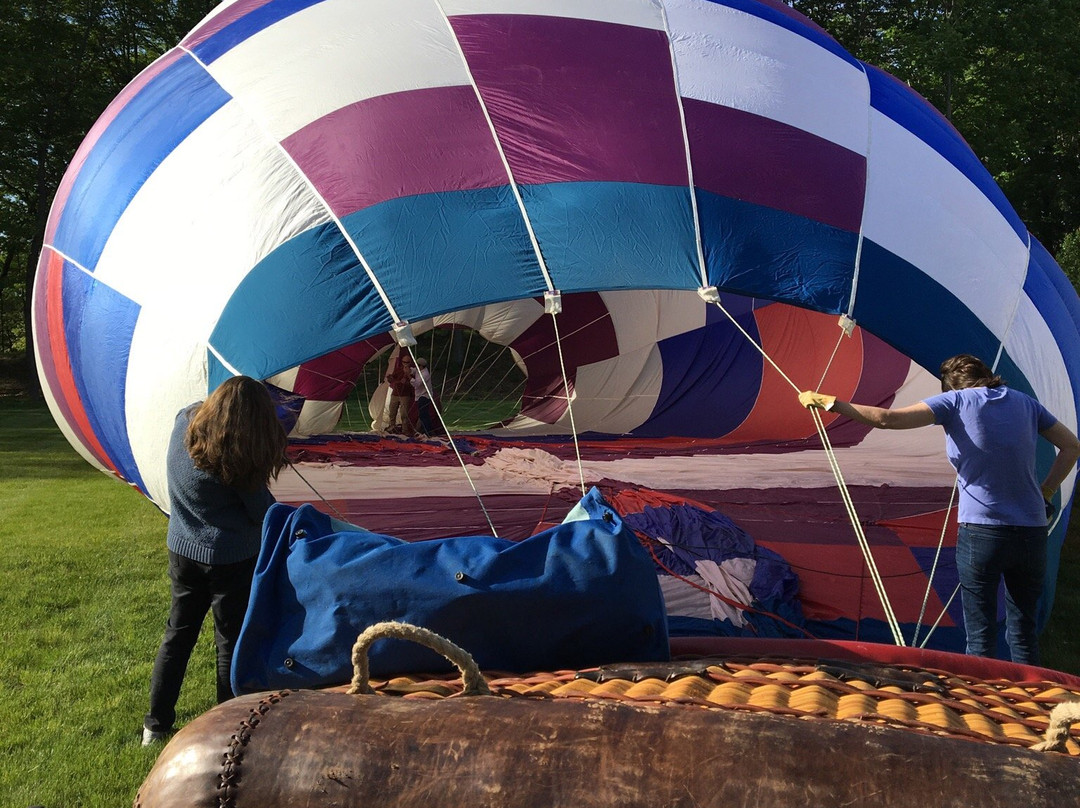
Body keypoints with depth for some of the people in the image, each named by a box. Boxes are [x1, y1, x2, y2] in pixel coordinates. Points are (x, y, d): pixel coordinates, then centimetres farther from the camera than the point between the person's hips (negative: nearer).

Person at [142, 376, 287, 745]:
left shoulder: (183, 423, -8)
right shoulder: (237, 462, -24)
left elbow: (196, 407, 18)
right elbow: (263, 513, -12)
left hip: (182, 552, 6)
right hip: (232, 560, -6)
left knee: (177, 634, 18)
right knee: (232, 642, 9)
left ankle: (156, 724, 27)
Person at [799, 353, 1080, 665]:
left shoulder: (956, 400, -3)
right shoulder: (1024, 402, 10)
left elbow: (887, 419, -13)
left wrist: (829, 403, -6)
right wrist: (1044, 493, 17)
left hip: (981, 531, -4)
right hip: (1032, 531, 5)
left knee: (980, 636, 3)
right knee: (1023, 631, 16)